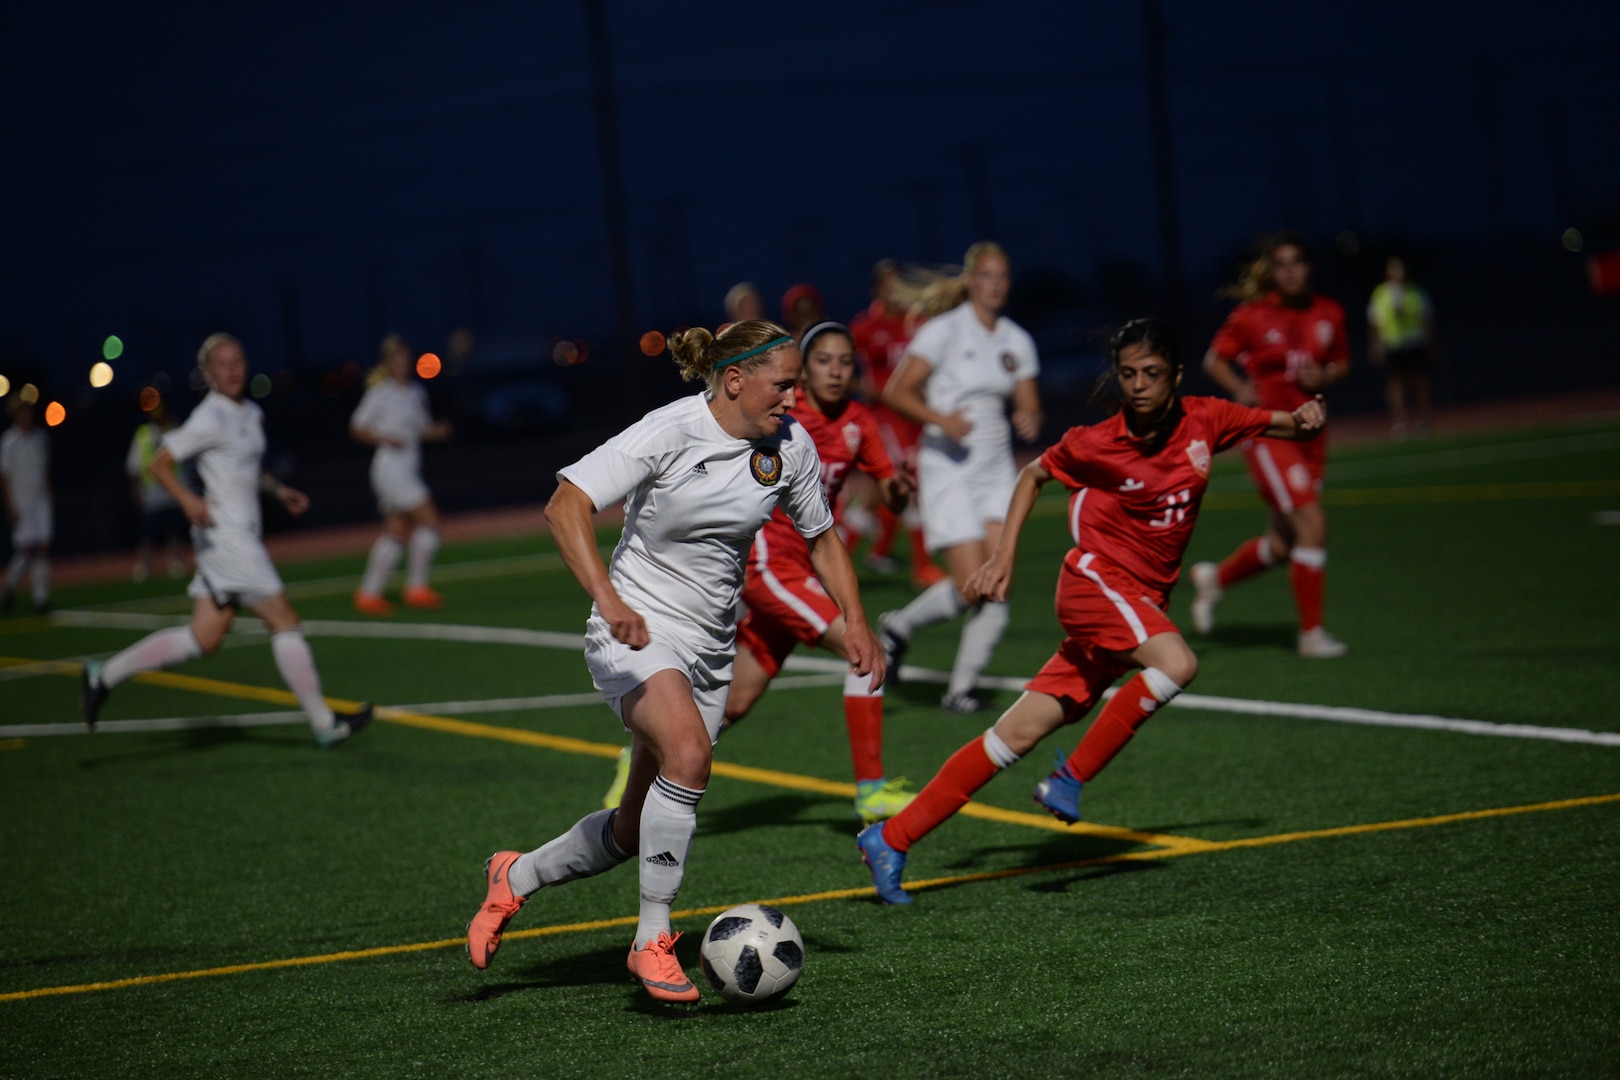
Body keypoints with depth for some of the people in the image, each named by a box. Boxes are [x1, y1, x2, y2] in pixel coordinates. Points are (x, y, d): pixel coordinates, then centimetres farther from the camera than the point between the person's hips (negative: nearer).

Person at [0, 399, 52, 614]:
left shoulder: (41, 438, 8)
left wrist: (48, 495, 13)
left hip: (41, 499, 5)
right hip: (20, 501, -5)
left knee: (42, 546, -1)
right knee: (25, 548, -9)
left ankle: (41, 596, 2)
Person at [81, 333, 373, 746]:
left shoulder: (252, 414, 14)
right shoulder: (210, 419, -12)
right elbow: (159, 463, -11)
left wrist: (280, 491, 15)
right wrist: (188, 500, -24)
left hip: (243, 535, 9)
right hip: (225, 535, -9)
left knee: (204, 639, 8)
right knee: (284, 621, -5)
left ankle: (104, 674, 14)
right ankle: (324, 724, 1)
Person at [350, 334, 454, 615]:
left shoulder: (416, 392, 13)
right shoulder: (380, 393, -8)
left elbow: (424, 429, 20)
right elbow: (356, 428, -5)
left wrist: (440, 430, -1)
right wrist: (383, 438, -21)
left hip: (408, 470, 8)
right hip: (390, 465, -8)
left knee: (396, 533, 7)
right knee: (429, 520, -11)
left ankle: (368, 594, 10)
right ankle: (417, 589, -4)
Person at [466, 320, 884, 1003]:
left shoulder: (791, 447, 0)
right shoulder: (670, 432, -18)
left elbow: (820, 535, 16)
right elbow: (566, 505, -24)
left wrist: (853, 619, 2)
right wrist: (609, 601, -36)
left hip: (710, 650, 6)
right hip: (637, 634, -6)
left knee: (635, 832, 8)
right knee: (689, 751, -33)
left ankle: (518, 876, 36)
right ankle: (652, 941, -21)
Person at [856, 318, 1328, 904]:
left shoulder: (1205, 420, 0)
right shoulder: (1095, 444, -9)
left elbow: (1279, 424, 12)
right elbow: (1033, 474, 8)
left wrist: (1304, 421, -11)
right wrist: (1003, 556, 3)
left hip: (1143, 601, 4)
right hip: (1095, 577, -4)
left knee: (1021, 732, 0)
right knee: (1177, 664, -32)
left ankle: (891, 839, 3)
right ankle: (1072, 777, -17)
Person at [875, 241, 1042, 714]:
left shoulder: (1017, 341, 9)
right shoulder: (944, 330, -7)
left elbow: (1028, 405, 13)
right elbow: (896, 392, -10)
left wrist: (1030, 421, -11)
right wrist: (941, 418, -25)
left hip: (996, 470, 5)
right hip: (948, 467, -5)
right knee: (972, 586, -12)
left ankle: (961, 687, 5)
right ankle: (899, 625, 16)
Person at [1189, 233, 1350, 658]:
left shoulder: (1328, 313, 4)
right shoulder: (1251, 316, -8)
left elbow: (1342, 363, 16)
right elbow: (1215, 359, 2)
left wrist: (1324, 377, -6)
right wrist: (1239, 388, -16)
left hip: (1308, 432, 6)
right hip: (1266, 431, -6)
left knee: (1284, 543, 10)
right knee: (1311, 523, -18)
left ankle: (1215, 577, 38)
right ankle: (1311, 632, -9)